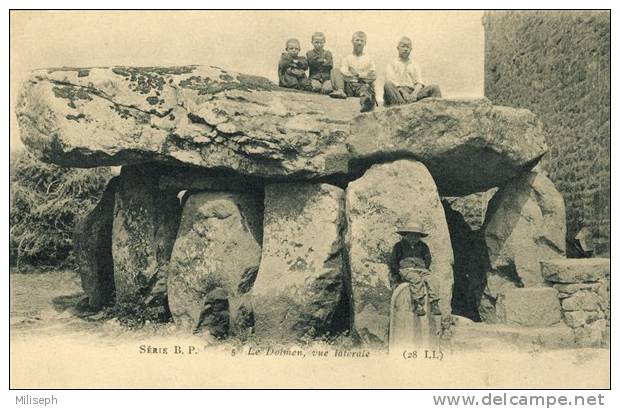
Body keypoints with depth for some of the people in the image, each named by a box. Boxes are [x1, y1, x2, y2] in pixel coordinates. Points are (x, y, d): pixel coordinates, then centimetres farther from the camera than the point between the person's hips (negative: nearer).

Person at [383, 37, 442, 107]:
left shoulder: (415, 66, 25)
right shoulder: (392, 64, 15)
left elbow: (419, 83, 9)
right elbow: (391, 81, -3)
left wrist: (415, 93, -16)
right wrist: (403, 92, -22)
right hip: (398, 92, -3)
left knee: (435, 88, -15)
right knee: (388, 84, -36)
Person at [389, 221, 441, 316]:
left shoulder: (423, 246, 20)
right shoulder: (399, 246, 9)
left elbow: (428, 259, 23)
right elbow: (393, 261, 7)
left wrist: (424, 269, 5)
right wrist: (396, 274, -4)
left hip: (421, 269, 4)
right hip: (405, 269, -3)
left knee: (430, 279, -29)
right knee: (416, 279, -37)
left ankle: (434, 305, -37)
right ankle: (418, 306, -45)